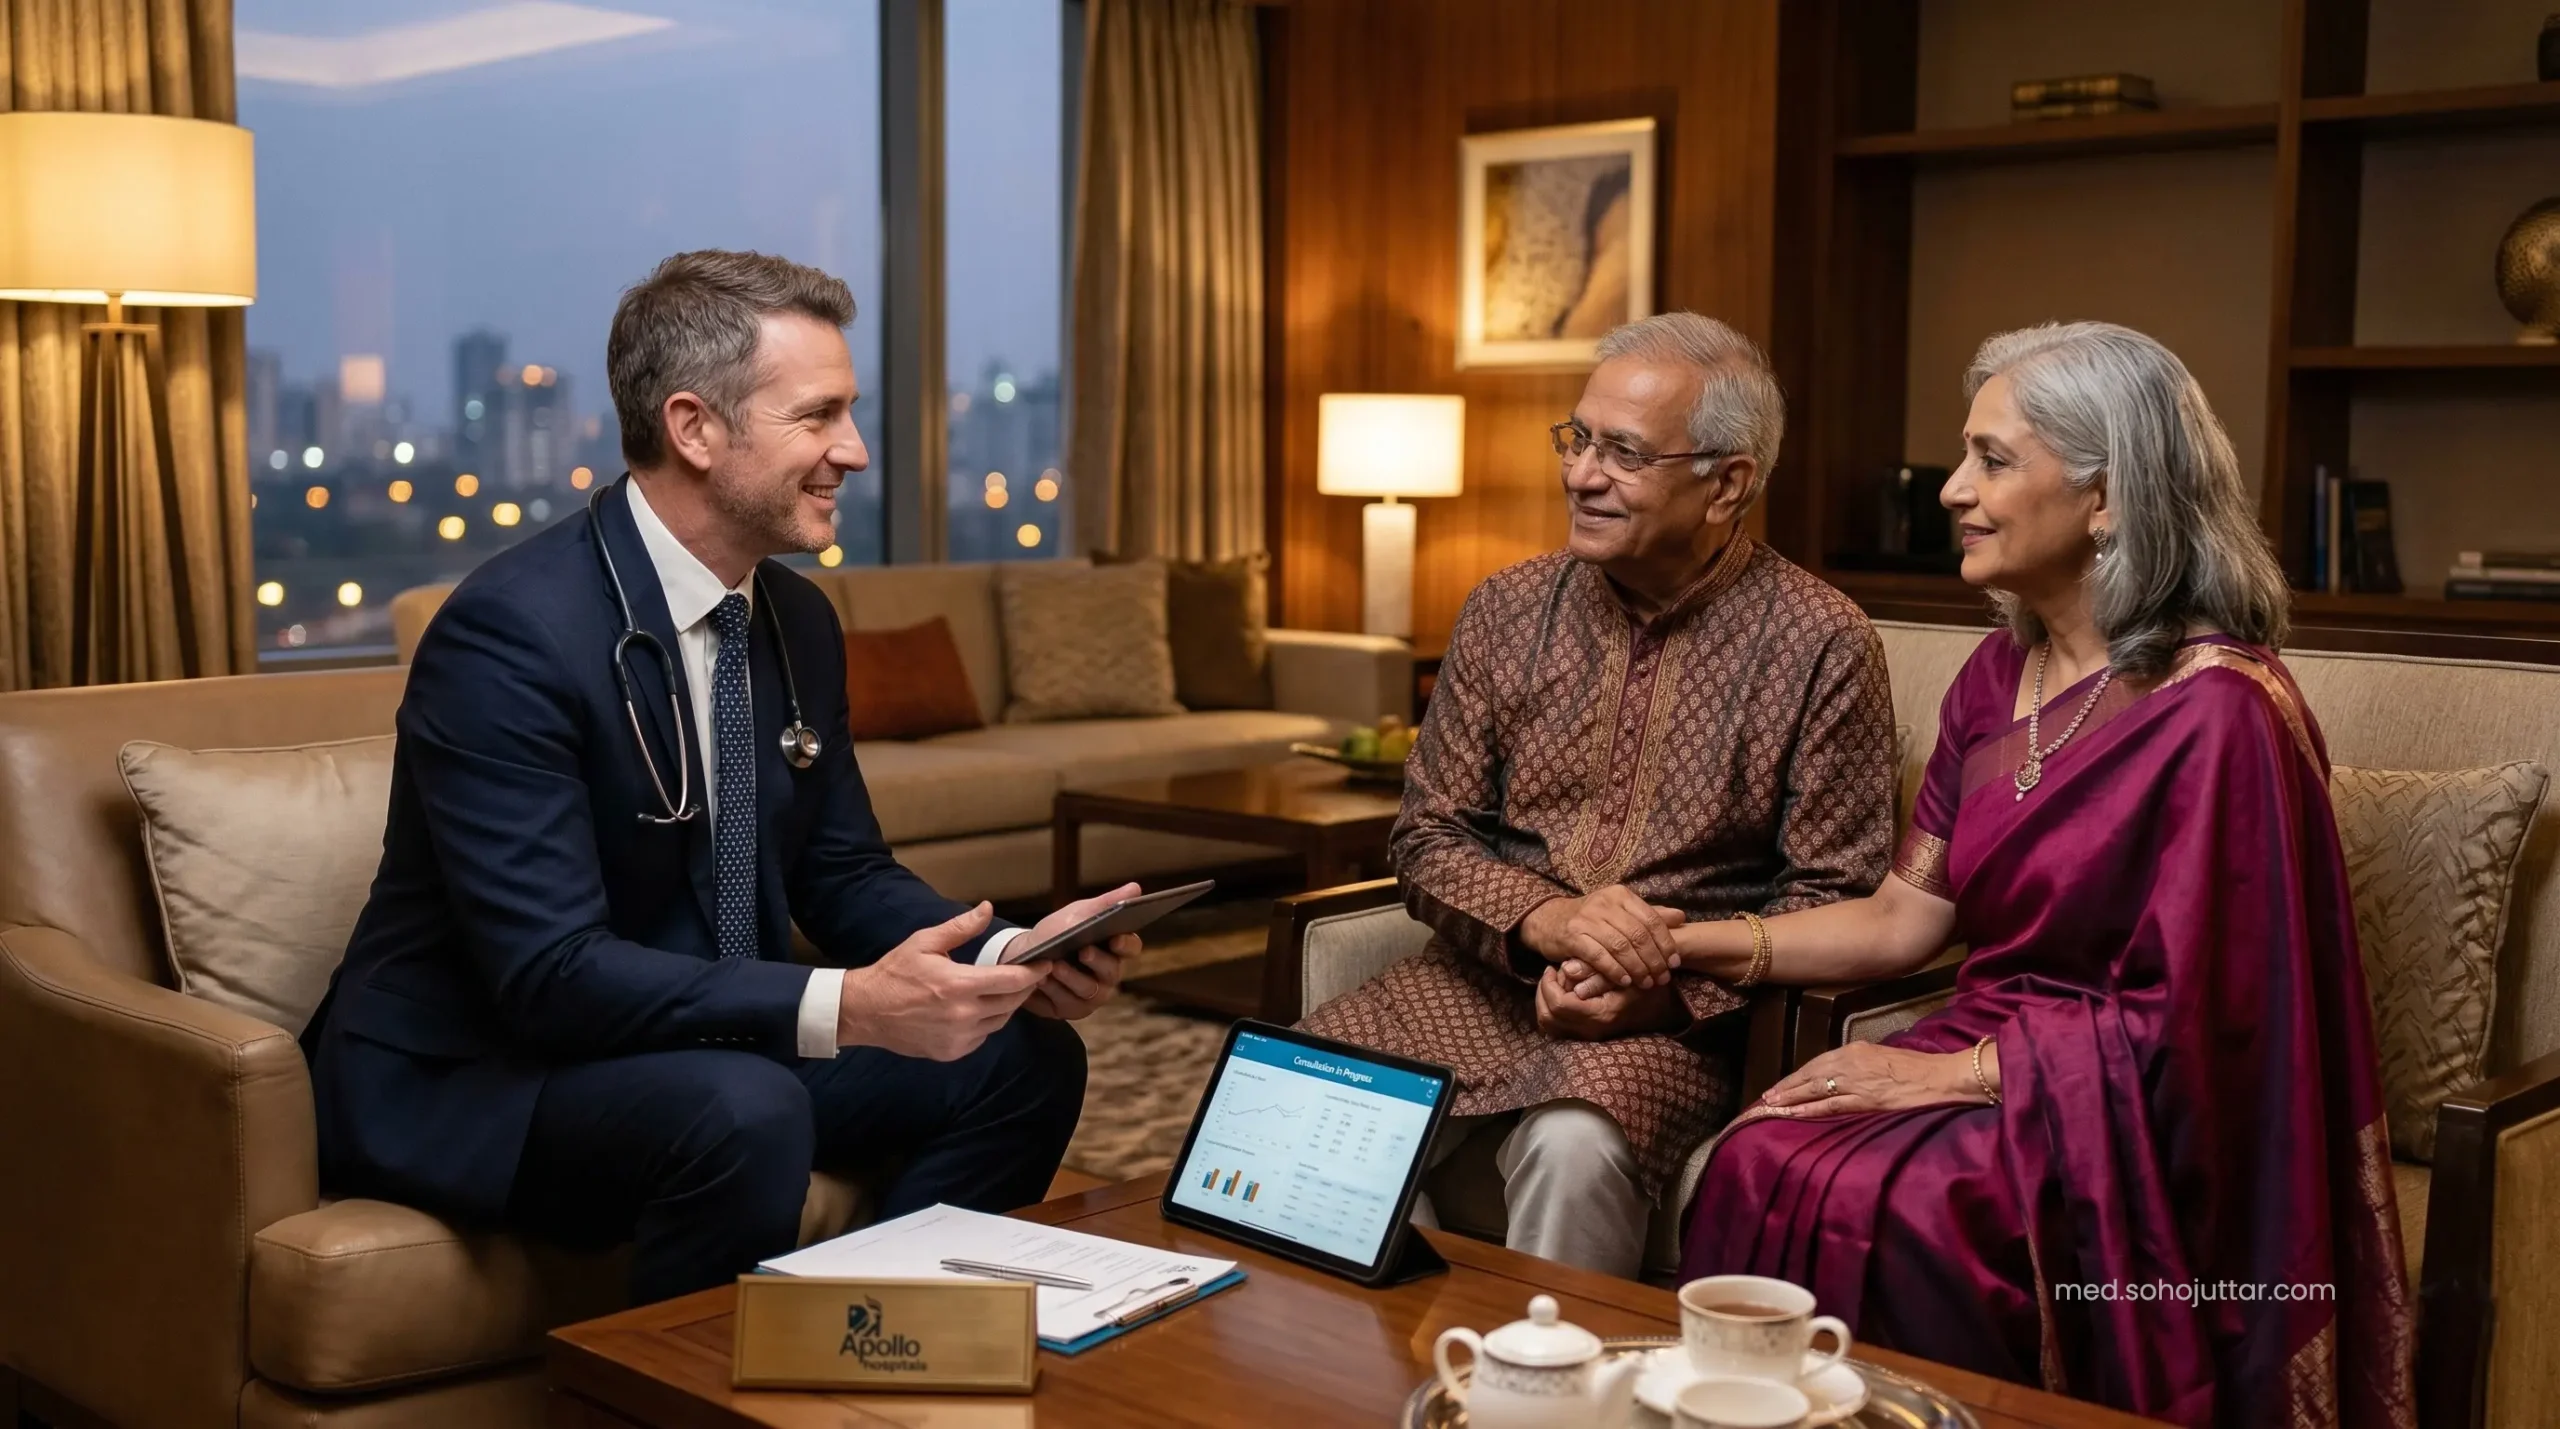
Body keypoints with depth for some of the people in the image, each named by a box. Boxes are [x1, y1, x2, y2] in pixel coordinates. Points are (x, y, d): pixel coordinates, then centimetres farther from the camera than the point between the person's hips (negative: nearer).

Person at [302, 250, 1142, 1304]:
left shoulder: (799, 621, 4)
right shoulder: (511, 632, -23)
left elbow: (843, 875, 9)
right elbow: (551, 974, -28)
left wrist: (1011, 959, -11)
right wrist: (849, 1007, -37)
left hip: (711, 1048, 8)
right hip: (462, 1079, -8)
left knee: (1024, 1057, -3)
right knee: (745, 1113, -35)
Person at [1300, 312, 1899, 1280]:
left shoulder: (1821, 645, -5)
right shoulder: (1507, 611, 7)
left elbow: (1833, 900, -4)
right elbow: (1429, 838, 7)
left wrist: (1668, 982, -19)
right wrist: (1547, 917, -14)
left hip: (1678, 1016, -3)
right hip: (1487, 979, 4)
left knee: (1575, 1147, -34)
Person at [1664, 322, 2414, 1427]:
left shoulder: (2216, 707, -15)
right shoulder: (2000, 676, 9)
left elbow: (2191, 1019, -14)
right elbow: (1902, 918, 9)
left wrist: (1953, 1073, -14)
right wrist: (1692, 945, 0)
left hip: (2137, 1123, -6)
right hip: (1985, 1050, 6)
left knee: (1872, 1210, -30)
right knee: (1757, 1168, -22)